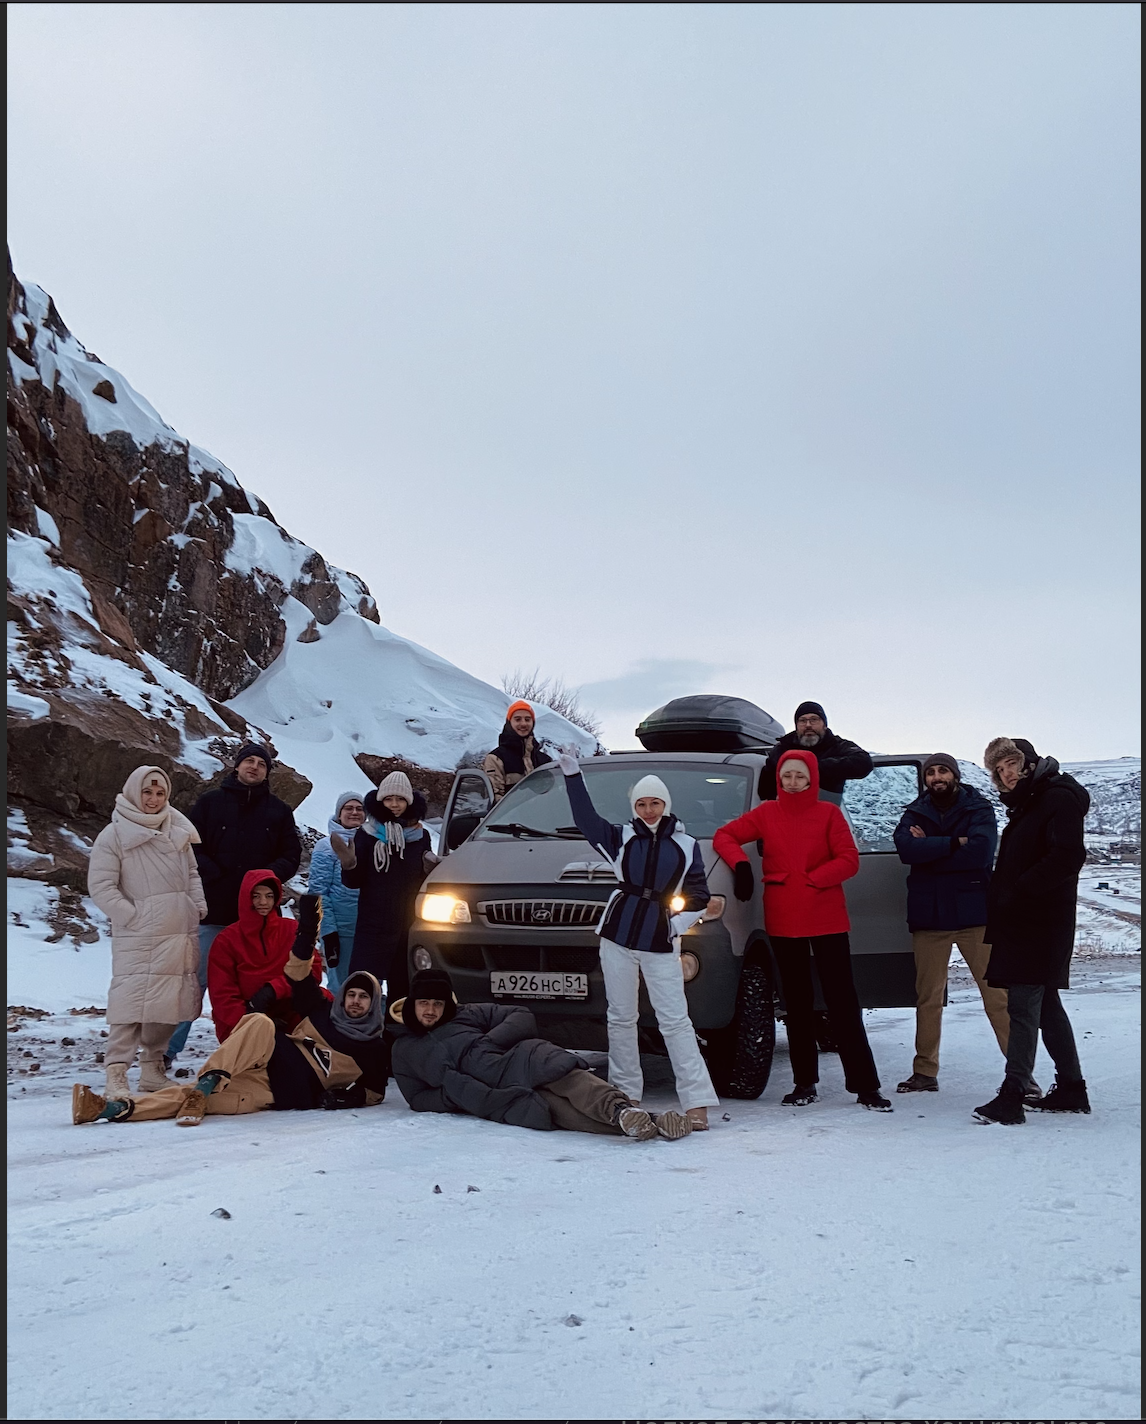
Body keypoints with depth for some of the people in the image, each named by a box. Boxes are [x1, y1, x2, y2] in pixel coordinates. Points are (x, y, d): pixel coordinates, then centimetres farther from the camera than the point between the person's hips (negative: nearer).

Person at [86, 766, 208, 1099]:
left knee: (171, 1001, 6)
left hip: (181, 936, 6)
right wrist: (133, 918, -11)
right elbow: (101, 886, -6)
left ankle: (153, 1069, 17)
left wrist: (199, 907, 9)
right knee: (131, 999, -13)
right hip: (137, 939, -5)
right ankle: (116, 1074, -10)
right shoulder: (114, 835, -2)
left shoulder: (178, 833, 13)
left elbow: (192, 874, 24)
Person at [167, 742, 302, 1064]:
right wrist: (215, 875, -10)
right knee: (196, 979, -3)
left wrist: (268, 877, -8)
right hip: (214, 910, -2)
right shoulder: (210, 802, 7)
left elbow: (291, 856, 9)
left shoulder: (278, 811, 12)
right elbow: (191, 847, 3)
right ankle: (169, 1048, 2)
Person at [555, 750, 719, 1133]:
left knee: (675, 1021, -7)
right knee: (620, 1017, 6)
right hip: (618, 937, 2)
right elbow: (585, 818, 1)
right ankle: (625, 1095, 14)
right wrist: (572, 774, -5)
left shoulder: (685, 846, 7)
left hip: (661, 944, -2)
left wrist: (681, 920, -6)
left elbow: (700, 895, 9)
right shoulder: (621, 838, 9)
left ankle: (697, 1102, -10)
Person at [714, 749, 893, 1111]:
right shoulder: (766, 814, 5)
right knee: (797, 1002, 10)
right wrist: (741, 865, -9)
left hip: (827, 920, -2)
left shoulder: (828, 813, 0)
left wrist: (810, 879, -16)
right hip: (783, 921, 3)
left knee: (843, 1001, -3)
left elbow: (849, 861, -7)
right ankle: (804, 1084, 18)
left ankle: (865, 1086, 0)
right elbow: (724, 836, 8)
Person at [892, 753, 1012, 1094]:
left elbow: (981, 850, -16)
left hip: (974, 912, -3)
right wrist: (954, 843, -16)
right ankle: (925, 1072, 17)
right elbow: (906, 849, -11)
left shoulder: (978, 809, 3)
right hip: (928, 915, 3)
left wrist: (928, 849, -10)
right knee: (928, 997, 8)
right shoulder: (915, 814, 9)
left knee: (998, 994, -5)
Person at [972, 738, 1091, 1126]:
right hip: (1021, 923, 10)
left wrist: (1019, 892, -23)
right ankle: (1071, 1089, 22)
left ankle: (1012, 1096, -15)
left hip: (1041, 925, -10)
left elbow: (1068, 857, -24)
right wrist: (1000, 899, 8)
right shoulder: (1026, 805, 20)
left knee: (1023, 1006, -13)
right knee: (1045, 1006, 14)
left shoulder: (1059, 799, -10)